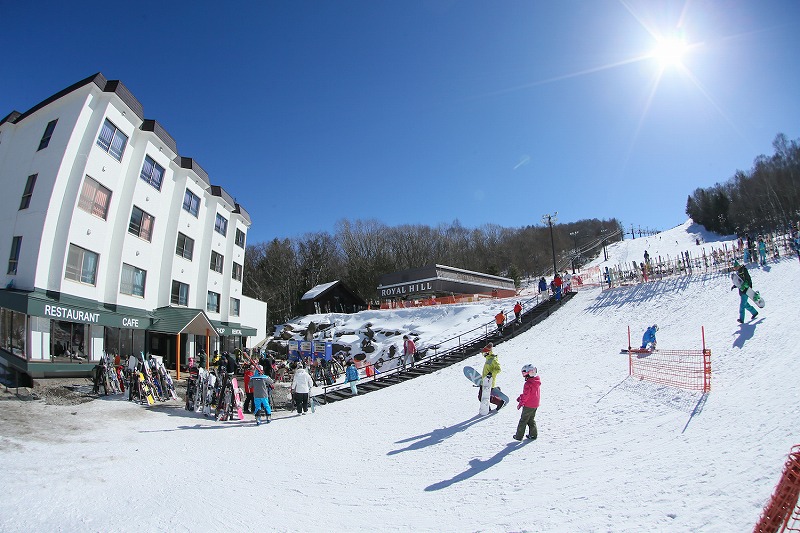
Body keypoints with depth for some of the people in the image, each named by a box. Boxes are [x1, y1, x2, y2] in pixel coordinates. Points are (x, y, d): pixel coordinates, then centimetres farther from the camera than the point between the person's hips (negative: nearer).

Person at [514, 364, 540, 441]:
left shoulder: (528, 384, -24)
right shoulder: (537, 382, 4)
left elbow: (526, 395, -20)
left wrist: (520, 403, -7)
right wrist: (521, 397, 11)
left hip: (528, 406, -8)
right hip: (535, 405, 8)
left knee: (523, 420, 3)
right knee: (531, 419, 21)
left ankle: (519, 436, 9)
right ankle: (533, 434, 24)